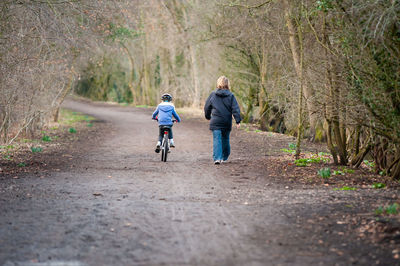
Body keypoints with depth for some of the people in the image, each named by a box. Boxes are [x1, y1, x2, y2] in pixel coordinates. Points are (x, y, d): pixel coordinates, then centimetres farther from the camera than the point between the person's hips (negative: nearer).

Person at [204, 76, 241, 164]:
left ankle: (217, 158, -20)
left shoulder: (213, 94, 1)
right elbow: (235, 109, -7)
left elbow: (207, 107, 10)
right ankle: (224, 157, 28)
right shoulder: (230, 95, -1)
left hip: (215, 122, -1)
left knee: (217, 140, -4)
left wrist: (208, 117, 27)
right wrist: (238, 121, -6)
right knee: (225, 140, 16)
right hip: (227, 122, 1)